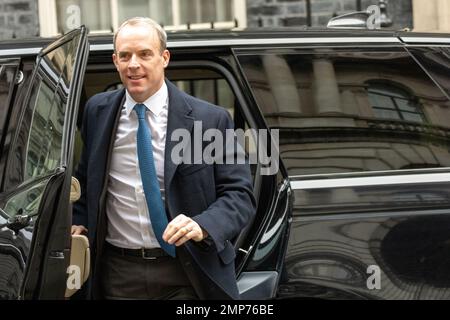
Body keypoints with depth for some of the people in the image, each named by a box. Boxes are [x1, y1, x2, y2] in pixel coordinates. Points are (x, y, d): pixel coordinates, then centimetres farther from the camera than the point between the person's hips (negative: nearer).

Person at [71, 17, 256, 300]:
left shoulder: (210, 119, -8)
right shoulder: (98, 111, 4)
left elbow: (240, 194, -7)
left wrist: (203, 226, -25)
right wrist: (79, 221, 2)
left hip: (186, 276, -3)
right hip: (118, 275, 3)